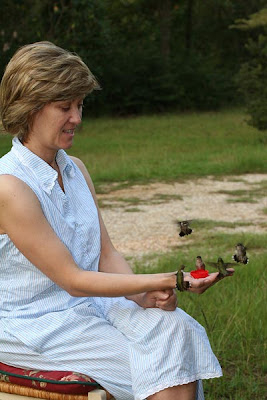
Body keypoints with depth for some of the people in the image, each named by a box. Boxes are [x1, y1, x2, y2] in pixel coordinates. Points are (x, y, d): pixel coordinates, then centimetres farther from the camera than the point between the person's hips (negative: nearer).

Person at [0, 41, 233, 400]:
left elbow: (106, 254, 7)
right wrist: (165, 282, -24)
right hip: (32, 325, -7)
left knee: (176, 328, -16)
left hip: (89, 301, 7)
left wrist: (144, 294, -13)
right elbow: (72, 280, -19)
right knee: (156, 363, -19)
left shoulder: (75, 169, 7)